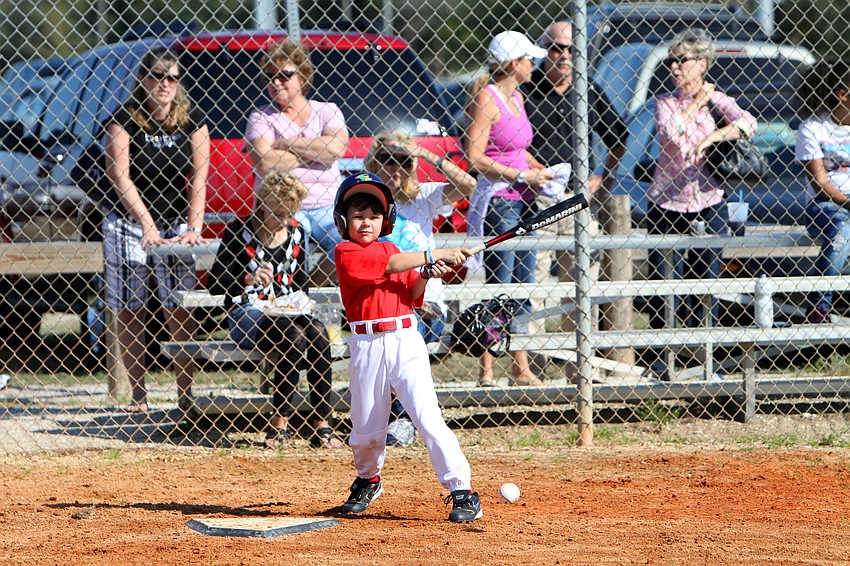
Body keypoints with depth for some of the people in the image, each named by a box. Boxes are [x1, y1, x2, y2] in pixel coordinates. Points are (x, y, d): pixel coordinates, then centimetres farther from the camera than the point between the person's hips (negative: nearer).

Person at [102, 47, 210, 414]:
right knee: (129, 311, -3)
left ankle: (186, 394, -3)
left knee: (178, 309, -6)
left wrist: (193, 228, -19)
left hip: (176, 221, 1)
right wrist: (148, 226, -28)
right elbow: (120, 178, -18)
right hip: (128, 221, -1)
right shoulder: (124, 121, -9)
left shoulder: (192, 122, -1)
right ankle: (138, 395, 2)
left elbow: (198, 179, -7)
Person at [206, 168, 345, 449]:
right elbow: (214, 285, -7)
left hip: (288, 310, 4)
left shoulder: (295, 232, 10)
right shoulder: (239, 233, -4)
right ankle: (280, 421, -23)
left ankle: (322, 425, -27)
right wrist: (248, 280, -24)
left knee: (317, 331, -29)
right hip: (247, 315, -4)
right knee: (294, 335, -34)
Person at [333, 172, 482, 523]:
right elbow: (391, 265, -16)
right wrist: (434, 256, -18)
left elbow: (413, 296, 13)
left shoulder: (390, 249, 16)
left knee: (428, 417, -12)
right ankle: (368, 480, 38)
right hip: (366, 345, -2)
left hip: (405, 340, 2)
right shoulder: (346, 253, -3)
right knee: (367, 427, 7)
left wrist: (425, 276, -5)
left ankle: (462, 492, -13)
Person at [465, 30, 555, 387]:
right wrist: (523, 177, -15)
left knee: (522, 285, 9)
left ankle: (521, 368, 15)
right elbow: (475, 157, -18)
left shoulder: (515, 97, 15)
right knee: (498, 286, -8)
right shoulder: (486, 99, -12)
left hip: (522, 202, 9)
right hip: (497, 201, -9)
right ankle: (486, 371, -3)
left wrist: (541, 170, 12)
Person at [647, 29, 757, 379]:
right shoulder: (665, 103, 5)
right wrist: (696, 103, -5)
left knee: (707, 282, 2)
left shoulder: (717, 100, 5)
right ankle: (658, 361, 4)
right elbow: (673, 135, -15)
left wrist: (710, 139, -27)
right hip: (667, 204, -1)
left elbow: (747, 123, -15)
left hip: (707, 204, 1)